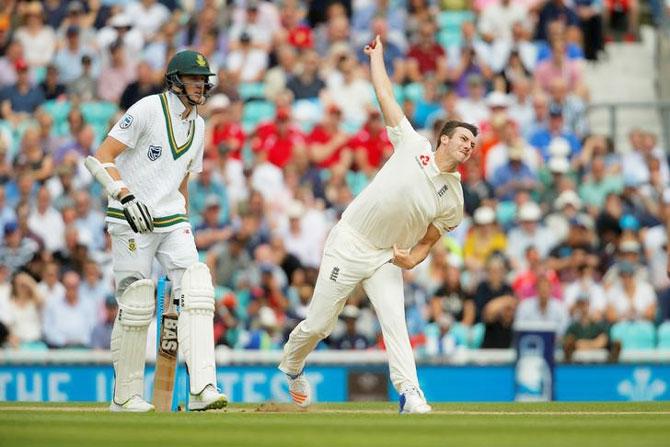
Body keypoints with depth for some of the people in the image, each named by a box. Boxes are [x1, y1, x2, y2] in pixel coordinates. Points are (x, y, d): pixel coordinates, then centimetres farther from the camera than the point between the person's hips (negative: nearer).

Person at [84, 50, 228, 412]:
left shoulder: (197, 126, 13)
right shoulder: (148, 110, -10)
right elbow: (102, 157, -15)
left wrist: (185, 226, 20)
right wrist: (126, 196, -28)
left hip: (172, 219, 6)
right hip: (131, 220, -6)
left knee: (196, 293, -12)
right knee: (136, 307, -5)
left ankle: (202, 389, -19)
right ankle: (125, 396, 9)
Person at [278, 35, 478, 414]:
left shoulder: (453, 201, 2)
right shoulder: (413, 147, -4)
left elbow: (427, 242, 8)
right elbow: (385, 96, 1)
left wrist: (412, 259, -14)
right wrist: (377, 56, 10)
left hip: (387, 256, 2)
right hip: (349, 244, -2)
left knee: (395, 322, -18)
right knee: (318, 325, 2)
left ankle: (410, 393, -22)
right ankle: (291, 366, 29)